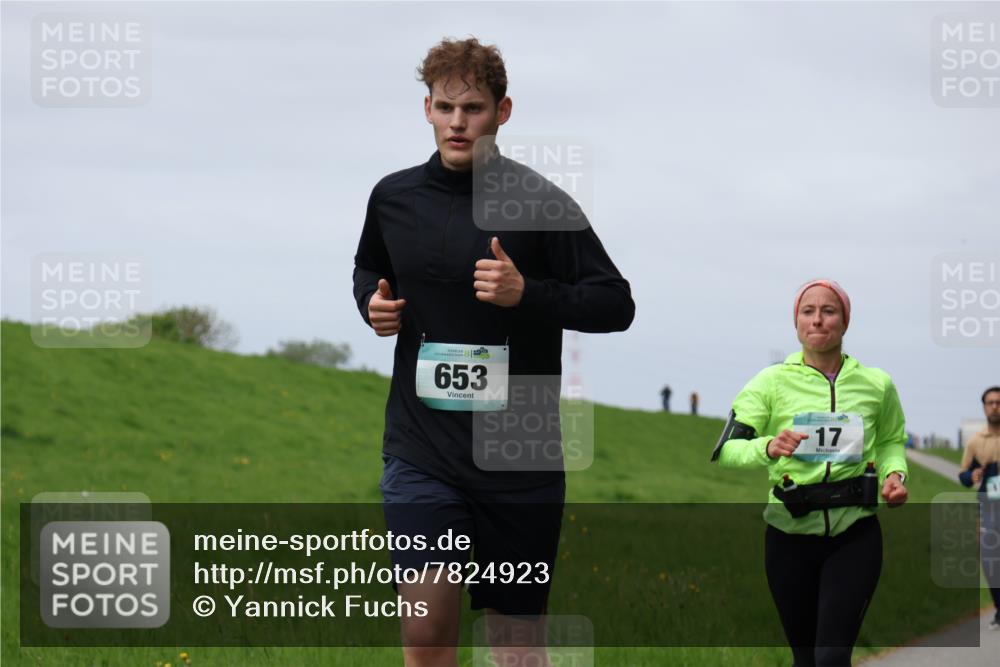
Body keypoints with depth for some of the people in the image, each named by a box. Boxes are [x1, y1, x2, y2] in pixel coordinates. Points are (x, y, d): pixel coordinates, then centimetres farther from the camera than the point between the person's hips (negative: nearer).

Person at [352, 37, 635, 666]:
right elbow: (369, 270, 25)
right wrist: (372, 301, 1)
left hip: (520, 456, -1)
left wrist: (527, 293, -22)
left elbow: (616, 304, -7)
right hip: (422, 451, 2)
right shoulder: (394, 196, 4)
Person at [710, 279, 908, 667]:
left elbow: (892, 440, 20)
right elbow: (724, 451, -8)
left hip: (854, 535, -1)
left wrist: (895, 473, -2)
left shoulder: (877, 384, 2)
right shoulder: (772, 382, -3)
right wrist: (768, 448, -29)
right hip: (790, 535, 1)